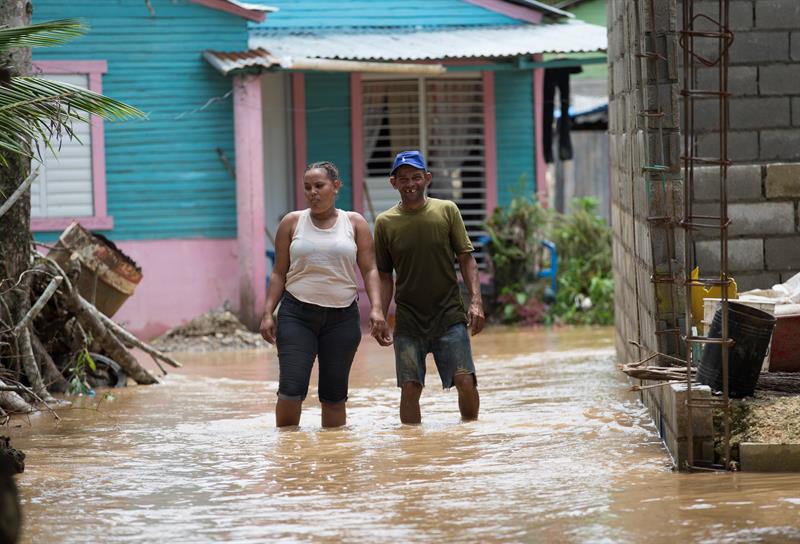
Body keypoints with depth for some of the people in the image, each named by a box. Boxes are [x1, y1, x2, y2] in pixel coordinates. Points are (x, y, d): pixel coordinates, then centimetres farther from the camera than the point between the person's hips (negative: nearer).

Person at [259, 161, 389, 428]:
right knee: (291, 390, -12)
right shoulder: (292, 223, 7)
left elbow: (369, 269, 4)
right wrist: (268, 313, 0)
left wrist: (376, 308, -10)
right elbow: (279, 273, 9)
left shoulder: (354, 223, 7)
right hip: (296, 315, -1)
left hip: (342, 317, 1)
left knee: (334, 395, 4)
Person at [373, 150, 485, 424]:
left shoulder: (447, 211, 2)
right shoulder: (385, 222, 3)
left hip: (450, 316, -1)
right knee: (410, 388, -5)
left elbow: (466, 259, 3)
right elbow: (384, 276, 9)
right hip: (408, 320, 1)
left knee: (466, 381, -10)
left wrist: (476, 301, -8)